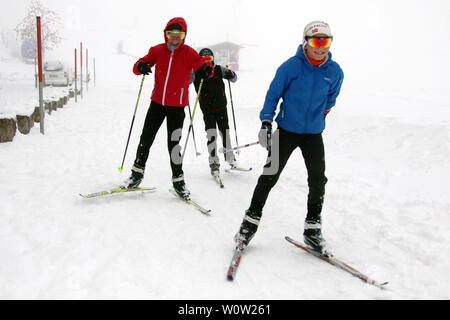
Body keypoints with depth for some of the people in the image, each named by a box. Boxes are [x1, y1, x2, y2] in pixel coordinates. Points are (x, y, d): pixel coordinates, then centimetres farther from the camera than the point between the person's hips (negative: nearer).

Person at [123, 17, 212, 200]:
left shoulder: (189, 53, -4)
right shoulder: (158, 50, 1)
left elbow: (202, 65, -10)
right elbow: (138, 66, -1)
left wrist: (206, 70, -35)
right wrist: (140, 67, -25)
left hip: (177, 106, -3)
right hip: (157, 102, 3)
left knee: (173, 144, -3)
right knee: (146, 138, 8)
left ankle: (178, 180, 14)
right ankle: (137, 173, 25)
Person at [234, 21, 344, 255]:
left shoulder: (335, 72, -3)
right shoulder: (291, 66, -11)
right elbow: (273, 94, -4)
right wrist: (266, 122, -12)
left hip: (314, 134, 3)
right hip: (286, 130, -3)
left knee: (317, 180, 1)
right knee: (270, 176, -2)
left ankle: (312, 229, 15)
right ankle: (251, 220, 14)